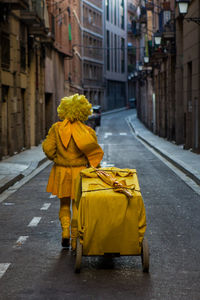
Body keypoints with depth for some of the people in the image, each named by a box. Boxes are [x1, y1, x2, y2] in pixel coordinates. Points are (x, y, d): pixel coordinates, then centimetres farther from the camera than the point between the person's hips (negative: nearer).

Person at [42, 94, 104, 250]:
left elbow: (48, 148, -8)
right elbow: (94, 154, -4)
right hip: (79, 171, -1)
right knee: (77, 205, 9)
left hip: (61, 172, 1)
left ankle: (65, 232, 1)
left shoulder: (56, 128, -6)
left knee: (64, 204, 18)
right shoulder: (88, 131, -7)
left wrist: (56, 159, 10)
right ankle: (75, 240, 8)